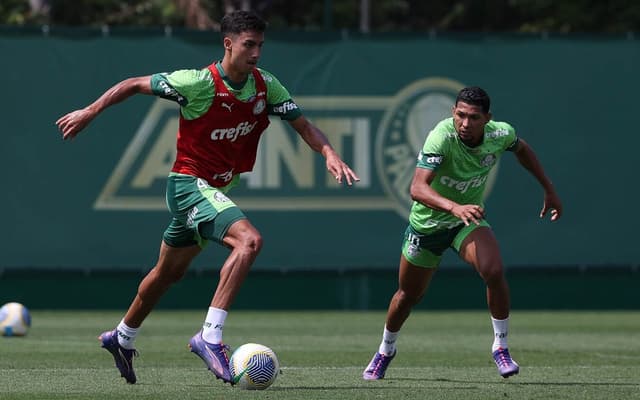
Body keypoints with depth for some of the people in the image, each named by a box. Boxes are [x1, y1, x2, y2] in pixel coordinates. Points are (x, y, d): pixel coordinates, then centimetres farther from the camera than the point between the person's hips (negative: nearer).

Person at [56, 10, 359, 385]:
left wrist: (329, 152, -20)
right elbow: (134, 84, -10)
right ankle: (210, 336, -28)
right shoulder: (198, 83, -20)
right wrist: (89, 112, -6)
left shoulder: (266, 85, -4)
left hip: (217, 190, 8)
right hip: (190, 182, -8)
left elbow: (303, 125, -1)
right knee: (250, 240, -29)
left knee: (170, 271, 23)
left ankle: (122, 338, 44)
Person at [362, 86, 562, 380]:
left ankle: (500, 347, -11)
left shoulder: (500, 135, -19)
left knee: (494, 271, -28)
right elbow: (417, 188, -45)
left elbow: (522, 149, 9)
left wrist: (549, 190, 10)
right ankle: (385, 351, 45)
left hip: (468, 218, 2)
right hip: (427, 223, -2)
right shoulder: (441, 138, -34)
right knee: (408, 295, 16)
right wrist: (454, 207, -62)